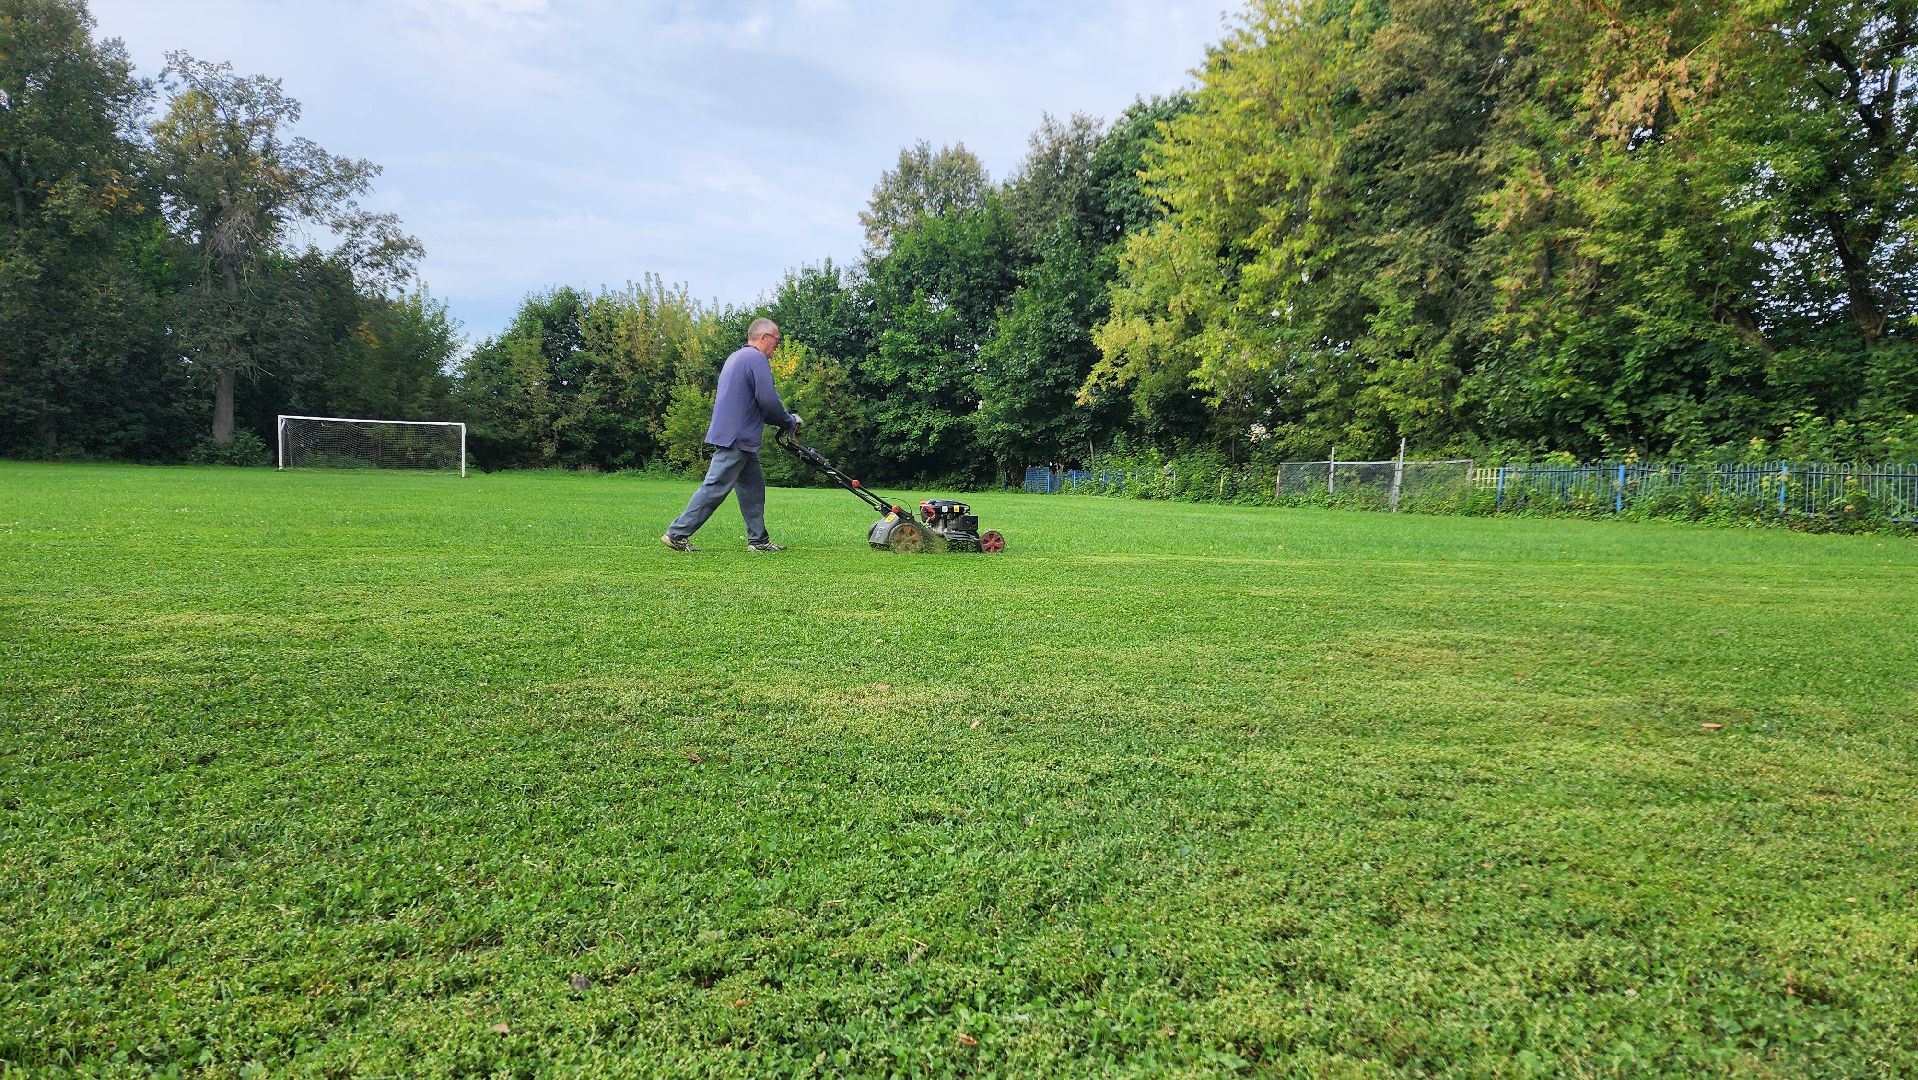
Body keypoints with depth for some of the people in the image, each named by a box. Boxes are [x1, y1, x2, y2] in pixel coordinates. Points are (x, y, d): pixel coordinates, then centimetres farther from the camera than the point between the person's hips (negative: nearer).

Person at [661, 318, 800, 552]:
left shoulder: (736, 357, 21)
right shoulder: (757, 358, -11)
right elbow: (769, 401, -17)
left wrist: (782, 420, 17)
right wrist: (790, 421, 0)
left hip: (732, 436, 10)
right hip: (736, 438, -10)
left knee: (753, 487, 13)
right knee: (715, 488, -8)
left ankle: (758, 539, 15)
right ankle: (677, 533, -5)